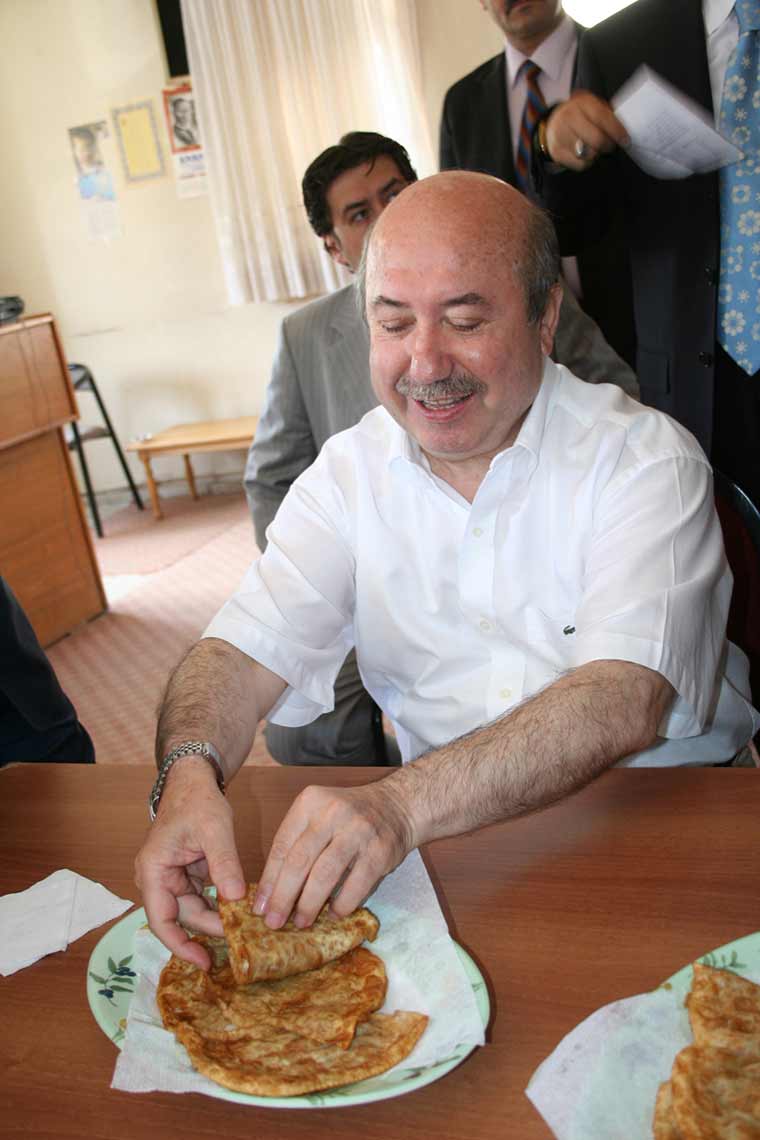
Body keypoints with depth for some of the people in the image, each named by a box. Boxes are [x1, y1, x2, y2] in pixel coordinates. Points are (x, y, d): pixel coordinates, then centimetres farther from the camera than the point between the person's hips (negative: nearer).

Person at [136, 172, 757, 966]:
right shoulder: (348, 473, 2)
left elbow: (623, 701, -25)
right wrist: (188, 776, -30)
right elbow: (240, 653, -6)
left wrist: (400, 803, -40)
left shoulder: (645, 456, -10)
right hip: (444, 834, 3)